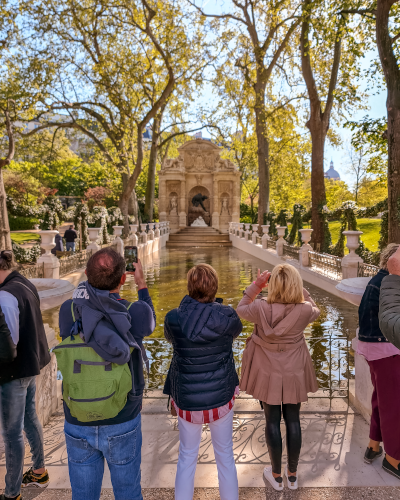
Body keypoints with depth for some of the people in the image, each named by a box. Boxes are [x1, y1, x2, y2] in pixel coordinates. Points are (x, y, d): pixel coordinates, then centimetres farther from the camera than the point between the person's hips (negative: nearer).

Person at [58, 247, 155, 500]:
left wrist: (95, 281, 2)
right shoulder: (136, 312, -20)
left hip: (78, 424, 2)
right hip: (122, 423, -1)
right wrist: (142, 285, 15)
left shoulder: (68, 311, -18)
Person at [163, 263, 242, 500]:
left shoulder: (173, 318, -18)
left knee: (187, 458, 21)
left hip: (187, 399, 0)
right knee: (225, 455, 22)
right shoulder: (227, 316, -19)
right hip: (221, 396, 0)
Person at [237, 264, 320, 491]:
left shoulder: (261, 308, -23)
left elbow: (241, 309, -1)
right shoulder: (304, 310, -20)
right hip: (294, 372, 1)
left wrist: (255, 286, -5)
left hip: (268, 372, -1)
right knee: (293, 421, 16)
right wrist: (299, 287, 1)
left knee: (272, 422, 14)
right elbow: (315, 309, 6)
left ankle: (277, 475, 31)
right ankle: (292, 474, 33)